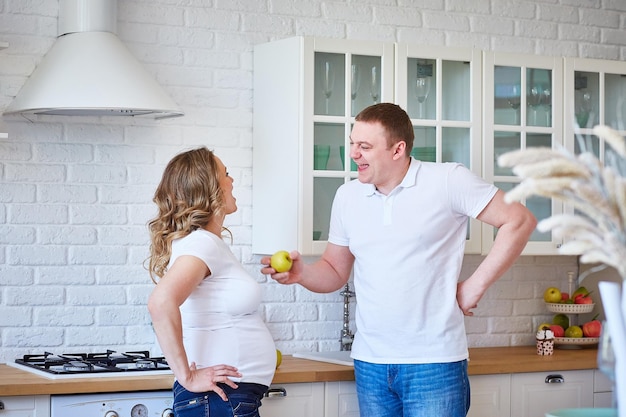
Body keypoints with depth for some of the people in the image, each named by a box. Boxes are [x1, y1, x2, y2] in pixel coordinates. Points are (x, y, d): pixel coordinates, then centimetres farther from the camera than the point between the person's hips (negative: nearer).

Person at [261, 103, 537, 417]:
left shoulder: (448, 180, -8)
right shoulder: (347, 196, 8)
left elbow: (519, 221, -8)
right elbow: (335, 271, 15)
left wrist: (475, 286, -9)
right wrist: (302, 273, -6)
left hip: (434, 364, -5)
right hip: (370, 364, 5)